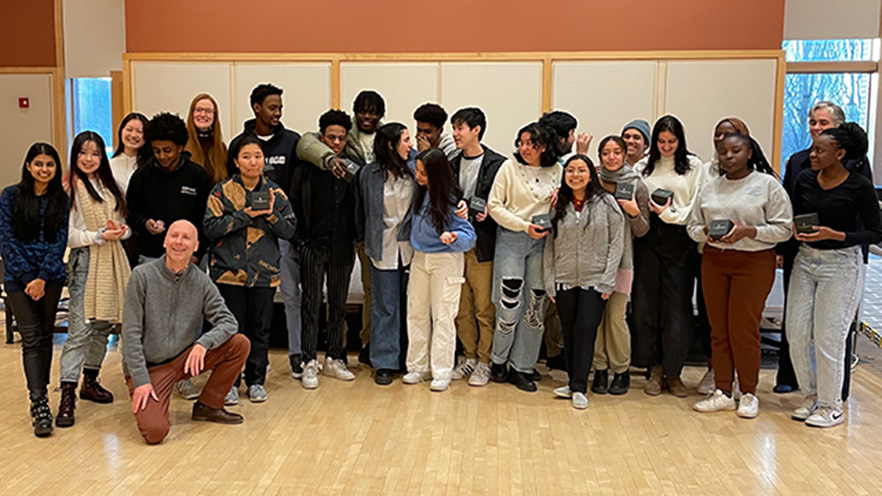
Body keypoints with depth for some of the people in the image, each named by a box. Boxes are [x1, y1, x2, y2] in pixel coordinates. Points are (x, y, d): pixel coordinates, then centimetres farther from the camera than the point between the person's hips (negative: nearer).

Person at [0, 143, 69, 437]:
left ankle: (41, 390, 20)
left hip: (51, 276, 2)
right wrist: (27, 277, -10)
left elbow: (60, 240, 0)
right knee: (31, 338, -6)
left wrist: (42, 278, -10)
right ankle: (39, 404, -8)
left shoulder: (60, 200, 5)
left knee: (45, 336, 8)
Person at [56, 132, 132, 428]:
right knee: (80, 330, -11)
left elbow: (125, 224, 16)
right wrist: (99, 236, -18)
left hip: (113, 261, 6)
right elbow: (66, 234, -10)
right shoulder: (69, 188, -5)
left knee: (103, 326, 13)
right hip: (84, 262, -6)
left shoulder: (110, 186, 15)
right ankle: (67, 395, -9)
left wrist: (121, 230, -6)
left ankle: (91, 381, 27)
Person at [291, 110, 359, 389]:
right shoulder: (306, 170, -1)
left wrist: (354, 239, 4)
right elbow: (294, 206, 1)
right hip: (313, 245, -2)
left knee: (339, 305, 9)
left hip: (342, 246, 2)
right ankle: (309, 363, 8)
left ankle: (334, 359, 20)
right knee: (311, 305, 1)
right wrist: (298, 240, -3)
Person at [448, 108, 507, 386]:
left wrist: (487, 214, -21)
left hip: (482, 246, -5)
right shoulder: (453, 165, 13)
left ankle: (485, 362, 14)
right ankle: (469, 357, 25)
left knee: (485, 309, 1)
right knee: (461, 309, 11)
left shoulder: (496, 164, -5)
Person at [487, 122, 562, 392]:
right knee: (510, 304, -8)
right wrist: (524, 225, -12)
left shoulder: (556, 170, 6)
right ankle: (498, 361, 16)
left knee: (536, 306, 4)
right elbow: (494, 205, -4)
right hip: (511, 239, -3)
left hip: (542, 242, 3)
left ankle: (522, 368, 16)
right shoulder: (509, 167, -2)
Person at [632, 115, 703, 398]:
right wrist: (654, 210, -9)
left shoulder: (693, 166, 8)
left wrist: (669, 213, -7)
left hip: (679, 240, -1)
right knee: (646, 305, 1)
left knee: (677, 308, -2)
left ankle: (673, 371, 11)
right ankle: (655, 369, 14)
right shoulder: (643, 167, 12)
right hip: (648, 239, 2)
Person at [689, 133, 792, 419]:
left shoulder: (768, 184, -1)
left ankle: (749, 394, 12)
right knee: (718, 329, 6)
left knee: (744, 329, -4)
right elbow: (693, 227, 13)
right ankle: (723, 392, 16)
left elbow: (783, 229, -5)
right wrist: (706, 232, -9)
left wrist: (748, 231, -17)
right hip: (714, 261, 4)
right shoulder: (709, 189, 12)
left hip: (754, 262, -4)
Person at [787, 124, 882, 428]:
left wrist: (836, 235, -20)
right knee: (796, 333, 4)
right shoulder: (805, 180, 3)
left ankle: (831, 406, 16)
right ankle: (811, 396, 24)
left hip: (841, 264, -5)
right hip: (805, 260, 5)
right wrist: (796, 232, -8)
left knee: (828, 338, -2)